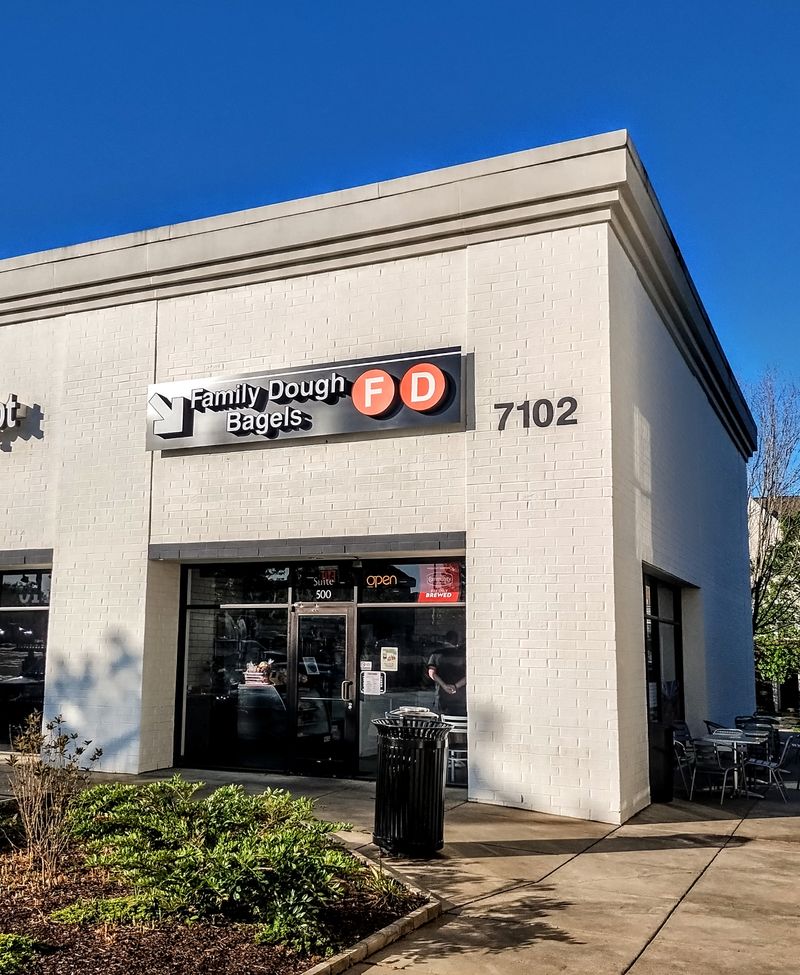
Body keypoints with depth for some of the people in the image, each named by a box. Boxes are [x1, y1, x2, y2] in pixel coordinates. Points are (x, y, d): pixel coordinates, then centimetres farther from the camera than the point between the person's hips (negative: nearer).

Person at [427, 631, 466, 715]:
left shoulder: (436, 654, 7)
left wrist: (444, 686, -13)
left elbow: (432, 673, -5)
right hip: (460, 698, -1)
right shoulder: (463, 654, 4)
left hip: (441, 696, 1)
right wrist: (456, 686, -13)